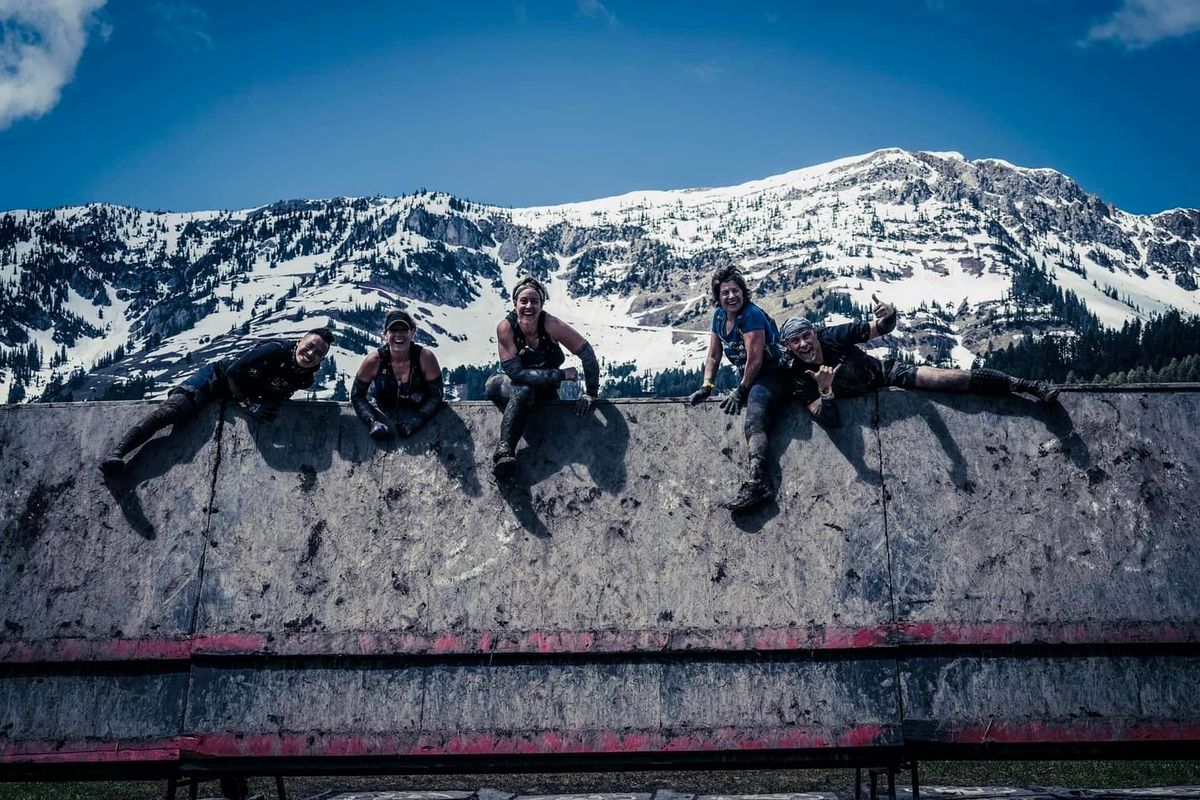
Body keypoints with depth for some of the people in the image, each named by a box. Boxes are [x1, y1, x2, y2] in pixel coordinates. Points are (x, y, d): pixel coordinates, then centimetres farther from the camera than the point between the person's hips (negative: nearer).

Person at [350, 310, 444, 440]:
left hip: (416, 412, 0)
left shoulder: (426, 358, -16)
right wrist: (373, 422, -25)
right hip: (381, 410, 1)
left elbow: (436, 396, -12)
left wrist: (416, 420, -27)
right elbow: (357, 395, -8)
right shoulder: (374, 360, -15)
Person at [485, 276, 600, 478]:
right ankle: (504, 450, -37)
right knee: (523, 390, -33)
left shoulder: (550, 324, -25)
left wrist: (591, 393, -23)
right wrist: (561, 375, -31)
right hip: (504, 384, -2)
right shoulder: (506, 327, -26)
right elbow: (515, 372, -29)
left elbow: (586, 352, -22)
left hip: (544, 389, 2)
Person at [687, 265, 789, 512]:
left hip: (772, 376, -11)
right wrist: (706, 386, 2)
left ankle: (757, 481, -50)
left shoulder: (752, 315, -19)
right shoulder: (719, 316, 7)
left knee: (753, 423, -32)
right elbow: (713, 355, 13)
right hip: (749, 380, 11)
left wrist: (741, 391, -14)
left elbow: (755, 360, -21)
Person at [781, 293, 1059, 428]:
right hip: (862, 401, 2)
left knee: (948, 379, -14)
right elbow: (829, 420, -30)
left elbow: (882, 329, -16)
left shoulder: (832, 336, -23)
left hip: (884, 372, -1)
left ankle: (1022, 384, -5)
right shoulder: (799, 379, -25)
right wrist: (825, 392, -50)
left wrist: (888, 315, -42)